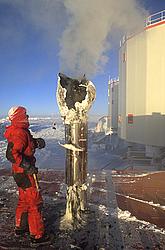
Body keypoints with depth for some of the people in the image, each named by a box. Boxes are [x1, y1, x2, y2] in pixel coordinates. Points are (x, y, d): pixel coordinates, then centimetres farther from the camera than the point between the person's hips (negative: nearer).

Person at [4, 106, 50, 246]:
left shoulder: (22, 131, 8)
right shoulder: (19, 133, -24)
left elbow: (27, 144, 13)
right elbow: (11, 154, -32)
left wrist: (36, 142, -7)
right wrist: (28, 166, -29)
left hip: (21, 172, 10)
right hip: (24, 174, -10)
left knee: (24, 200, 23)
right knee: (35, 203, 0)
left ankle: (20, 228, 39)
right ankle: (37, 236, 13)